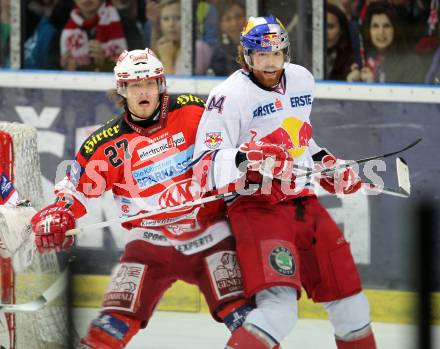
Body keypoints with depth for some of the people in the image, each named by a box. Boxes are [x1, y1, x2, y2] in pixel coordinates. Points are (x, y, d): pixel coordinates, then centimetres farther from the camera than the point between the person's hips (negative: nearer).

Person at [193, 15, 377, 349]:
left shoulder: (302, 80, 10)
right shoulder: (230, 96, -12)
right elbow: (204, 168, -17)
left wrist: (327, 164, 19)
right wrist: (244, 157, -34)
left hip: (303, 202, 7)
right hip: (256, 206, -7)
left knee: (350, 304, 12)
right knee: (279, 309, -26)